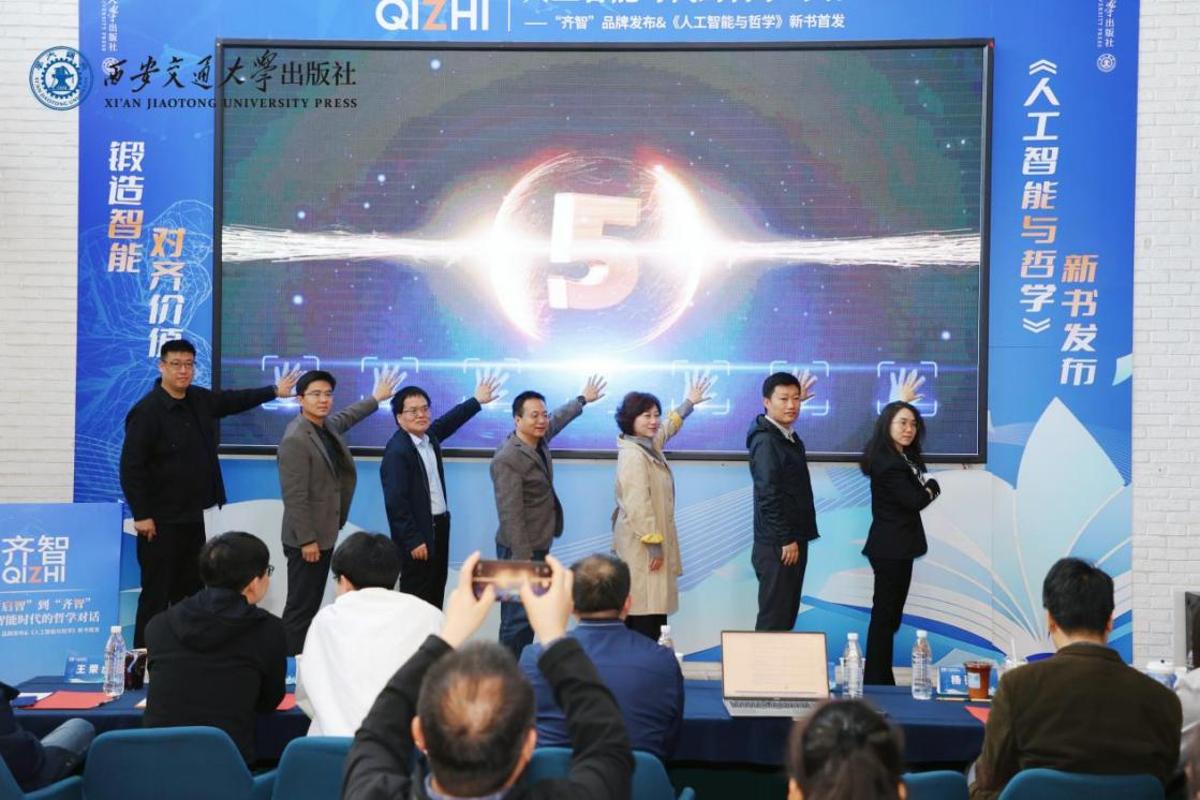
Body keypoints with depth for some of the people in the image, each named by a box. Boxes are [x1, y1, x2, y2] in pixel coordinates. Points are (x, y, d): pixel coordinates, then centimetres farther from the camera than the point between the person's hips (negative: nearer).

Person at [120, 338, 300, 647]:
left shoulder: (201, 400, 7)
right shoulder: (147, 411, -16)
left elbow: (233, 400, 27)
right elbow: (131, 466, -17)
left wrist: (274, 390, 34)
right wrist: (141, 515, -18)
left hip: (196, 518, 8)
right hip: (161, 523, -8)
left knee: (191, 592, 14)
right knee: (156, 595, -2)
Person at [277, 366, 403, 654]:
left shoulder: (327, 425, 7)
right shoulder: (295, 440, -20)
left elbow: (346, 416, 33)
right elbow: (295, 497, -22)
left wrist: (376, 398, 43)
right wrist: (307, 540, -20)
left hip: (324, 533, 9)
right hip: (306, 540, -9)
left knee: (312, 604, 14)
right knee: (300, 607, -3)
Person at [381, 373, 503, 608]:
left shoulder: (429, 435, 6)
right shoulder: (397, 451, -20)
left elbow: (449, 421, 28)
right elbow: (395, 502, -22)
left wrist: (477, 401, 35)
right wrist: (413, 540, -21)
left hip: (439, 526, 9)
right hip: (417, 535, -9)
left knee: (436, 593, 16)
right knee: (416, 598, -1)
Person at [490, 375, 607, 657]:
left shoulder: (539, 439, 5)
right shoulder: (508, 459, -21)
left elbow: (558, 418, 29)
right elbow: (510, 514, -25)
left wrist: (582, 399, 43)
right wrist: (523, 558, -26)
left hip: (538, 545, 9)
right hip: (521, 549, -9)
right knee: (518, 617, -8)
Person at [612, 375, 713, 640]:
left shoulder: (649, 445, 12)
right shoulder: (632, 455, -17)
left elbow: (668, 428, 35)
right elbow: (638, 504, -22)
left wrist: (688, 403, 46)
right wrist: (653, 542, -20)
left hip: (651, 542, 10)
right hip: (642, 545, -10)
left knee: (653, 610, 10)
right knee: (644, 611, -10)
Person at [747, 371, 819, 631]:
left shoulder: (788, 436, 12)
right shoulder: (766, 441, -16)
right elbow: (768, 495, -21)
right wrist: (786, 539, -20)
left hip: (792, 540, 9)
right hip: (777, 545, -9)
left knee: (786, 615, 14)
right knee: (773, 619, -4)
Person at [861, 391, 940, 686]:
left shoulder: (901, 456, 12)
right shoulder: (889, 463, -19)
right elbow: (915, 501, -21)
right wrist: (932, 487, 1)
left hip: (893, 546, 10)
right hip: (891, 548, -10)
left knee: (887, 615, 12)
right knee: (885, 616, -6)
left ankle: (880, 680, 18)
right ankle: (876, 681, -1)